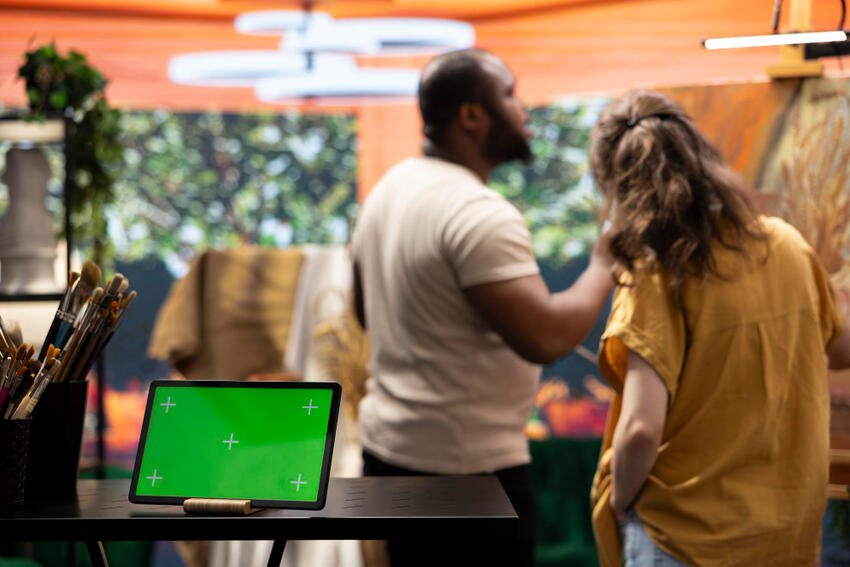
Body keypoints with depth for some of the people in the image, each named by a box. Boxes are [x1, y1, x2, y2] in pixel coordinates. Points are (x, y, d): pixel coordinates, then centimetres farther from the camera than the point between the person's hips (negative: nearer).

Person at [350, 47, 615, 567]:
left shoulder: (388, 189, 8)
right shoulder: (481, 213, -21)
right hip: (467, 465, -9)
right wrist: (605, 268, -13)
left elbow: (367, 311, 20)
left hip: (388, 446, 9)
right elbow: (545, 338, -27)